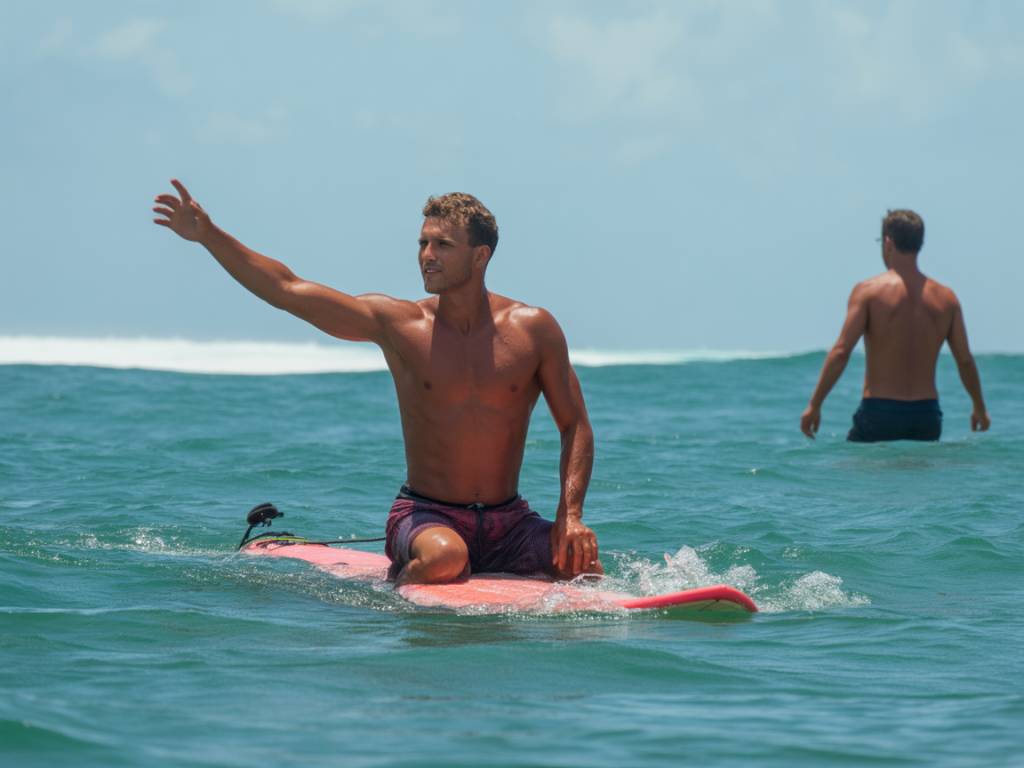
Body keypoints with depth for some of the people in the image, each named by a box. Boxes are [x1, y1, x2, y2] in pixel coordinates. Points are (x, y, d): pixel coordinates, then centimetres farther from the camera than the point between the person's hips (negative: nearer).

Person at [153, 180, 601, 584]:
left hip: (509, 521, 2)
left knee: (584, 567, -22)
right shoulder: (397, 324, -3)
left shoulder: (533, 329, -2)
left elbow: (576, 427, 3)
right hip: (425, 515, -2)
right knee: (444, 557, -35)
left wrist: (570, 514, -11)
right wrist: (208, 235, -11)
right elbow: (287, 290, -4)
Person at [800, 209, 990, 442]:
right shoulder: (946, 298, 6)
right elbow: (965, 360, 10)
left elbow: (841, 352, -11)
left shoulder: (868, 291, -5)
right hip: (927, 415, 4)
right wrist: (980, 408, 25)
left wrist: (814, 405, -7)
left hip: (879, 414, -4)